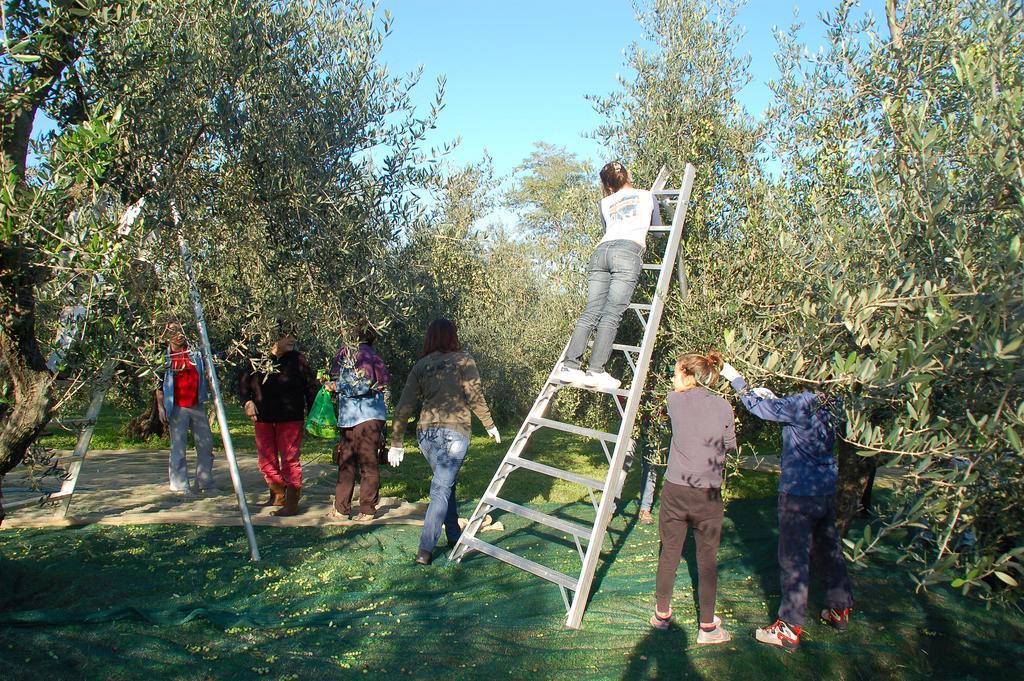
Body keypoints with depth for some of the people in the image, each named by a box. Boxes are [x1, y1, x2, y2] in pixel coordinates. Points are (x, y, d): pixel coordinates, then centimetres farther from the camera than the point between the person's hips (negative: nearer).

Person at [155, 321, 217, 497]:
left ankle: (205, 483, 18)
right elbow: (159, 384, 1)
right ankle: (180, 486, 9)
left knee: (206, 445, 7)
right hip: (177, 408, -4)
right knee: (178, 448, 1)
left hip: (197, 406, 4)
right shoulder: (164, 357, 0)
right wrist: (160, 407, -6)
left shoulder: (196, 353, 7)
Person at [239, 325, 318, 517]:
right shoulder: (256, 360, 1)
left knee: (289, 460, -3)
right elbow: (243, 385, 9)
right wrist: (247, 402, -10)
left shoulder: (297, 360, -4)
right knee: (266, 460, 12)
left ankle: (292, 503, 3)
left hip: (290, 419, -4)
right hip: (263, 419, 4)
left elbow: (311, 387, -1)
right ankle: (278, 495, 30)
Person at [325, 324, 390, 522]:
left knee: (367, 464, 0)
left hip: (367, 416, -9)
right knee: (345, 463, 12)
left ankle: (368, 510, 8)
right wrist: (330, 383, 9)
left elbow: (364, 384, -19)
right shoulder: (345, 352, 15)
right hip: (348, 417, 9)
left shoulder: (364, 352, -12)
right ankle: (341, 508, 20)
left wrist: (337, 386, -9)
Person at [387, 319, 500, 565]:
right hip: (454, 432, -4)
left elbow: (404, 407, 6)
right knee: (442, 488, -3)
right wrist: (490, 425, 7)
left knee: (445, 483, 20)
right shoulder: (463, 360, -2)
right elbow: (475, 397, -6)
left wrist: (397, 443, 10)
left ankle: (454, 537, 29)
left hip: (426, 432, 4)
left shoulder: (420, 366, 8)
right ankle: (425, 550, -7)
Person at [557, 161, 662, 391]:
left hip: (601, 250, 3)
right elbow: (658, 229, 37)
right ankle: (596, 371, -22)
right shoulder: (647, 195, 27)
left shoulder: (605, 203, 30)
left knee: (590, 313, -3)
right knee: (611, 315, -13)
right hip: (628, 252, -3)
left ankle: (570, 366, -15)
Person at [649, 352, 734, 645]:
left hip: (675, 490, 1)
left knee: (669, 552, 15)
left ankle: (662, 613, 29)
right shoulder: (722, 406, -3)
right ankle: (707, 626, 19)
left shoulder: (674, 401, -4)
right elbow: (730, 446, 7)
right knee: (707, 559, 10)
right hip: (708, 494, 0)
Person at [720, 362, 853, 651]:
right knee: (830, 550, 21)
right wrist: (774, 398, 15)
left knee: (794, 559, -1)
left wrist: (735, 378, 0)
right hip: (826, 490, 8)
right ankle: (840, 610, 36)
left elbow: (759, 408, -10)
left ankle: (789, 629, 6)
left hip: (798, 493, -8)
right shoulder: (829, 405, 3)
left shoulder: (804, 403, -19)